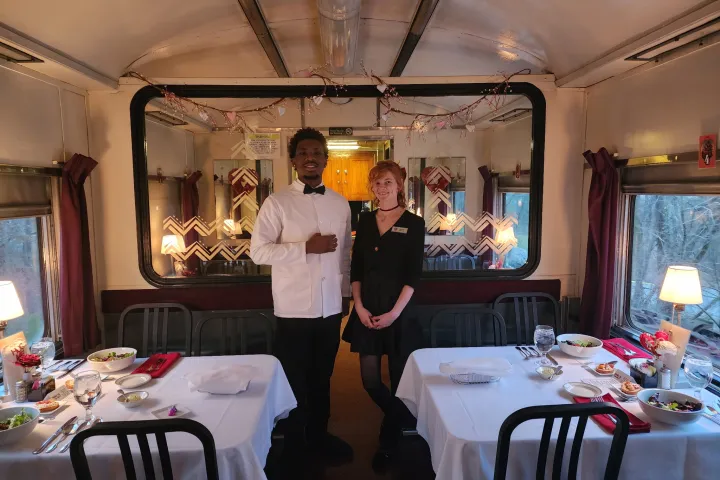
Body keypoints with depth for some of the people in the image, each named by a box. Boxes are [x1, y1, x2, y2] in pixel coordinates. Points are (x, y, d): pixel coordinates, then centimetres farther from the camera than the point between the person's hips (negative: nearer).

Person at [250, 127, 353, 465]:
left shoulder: (340, 203, 5)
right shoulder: (276, 203, -8)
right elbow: (258, 252, -14)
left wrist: (345, 293, 12)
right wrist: (307, 248, -20)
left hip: (330, 307, 4)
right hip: (294, 309, -4)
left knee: (322, 377, 19)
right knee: (295, 380, 13)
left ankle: (319, 436, 40)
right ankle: (295, 446, 34)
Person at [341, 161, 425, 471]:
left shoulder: (414, 223, -4)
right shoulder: (365, 220, 8)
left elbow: (413, 275, -8)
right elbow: (355, 268, 7)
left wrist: (395, 313, -15)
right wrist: (359, 306, -4)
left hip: (399, 310, -3)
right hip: (367, 310, 4)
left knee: (398, 376, 7)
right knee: (369, 379, 4)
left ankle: (388, 443, 29)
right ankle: (399, 421, 34)